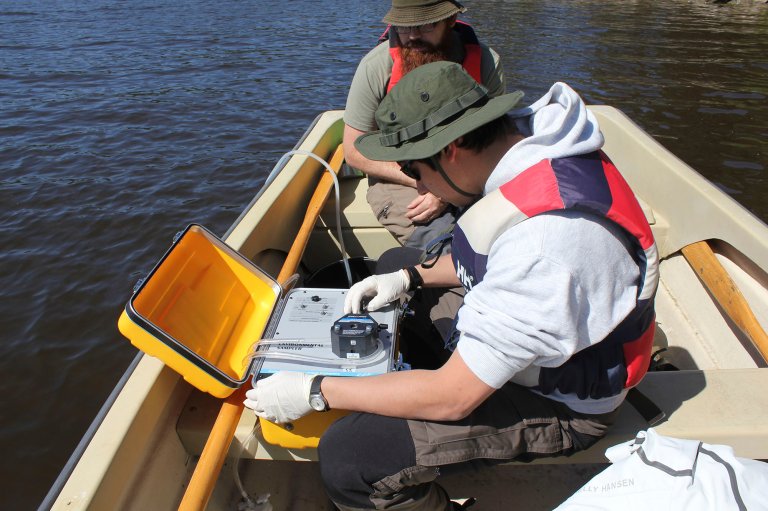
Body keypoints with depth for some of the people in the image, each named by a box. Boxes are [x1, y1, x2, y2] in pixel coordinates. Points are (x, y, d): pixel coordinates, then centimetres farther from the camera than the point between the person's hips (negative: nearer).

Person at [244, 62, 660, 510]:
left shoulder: (542, 238, -37)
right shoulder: (528, 144, -8)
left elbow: (453, 397, -29)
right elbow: (493, 255, 12)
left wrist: (315, 392, -21)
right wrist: (411, 277, 2)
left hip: (558, 402, -9)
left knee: (347, 458, -21)